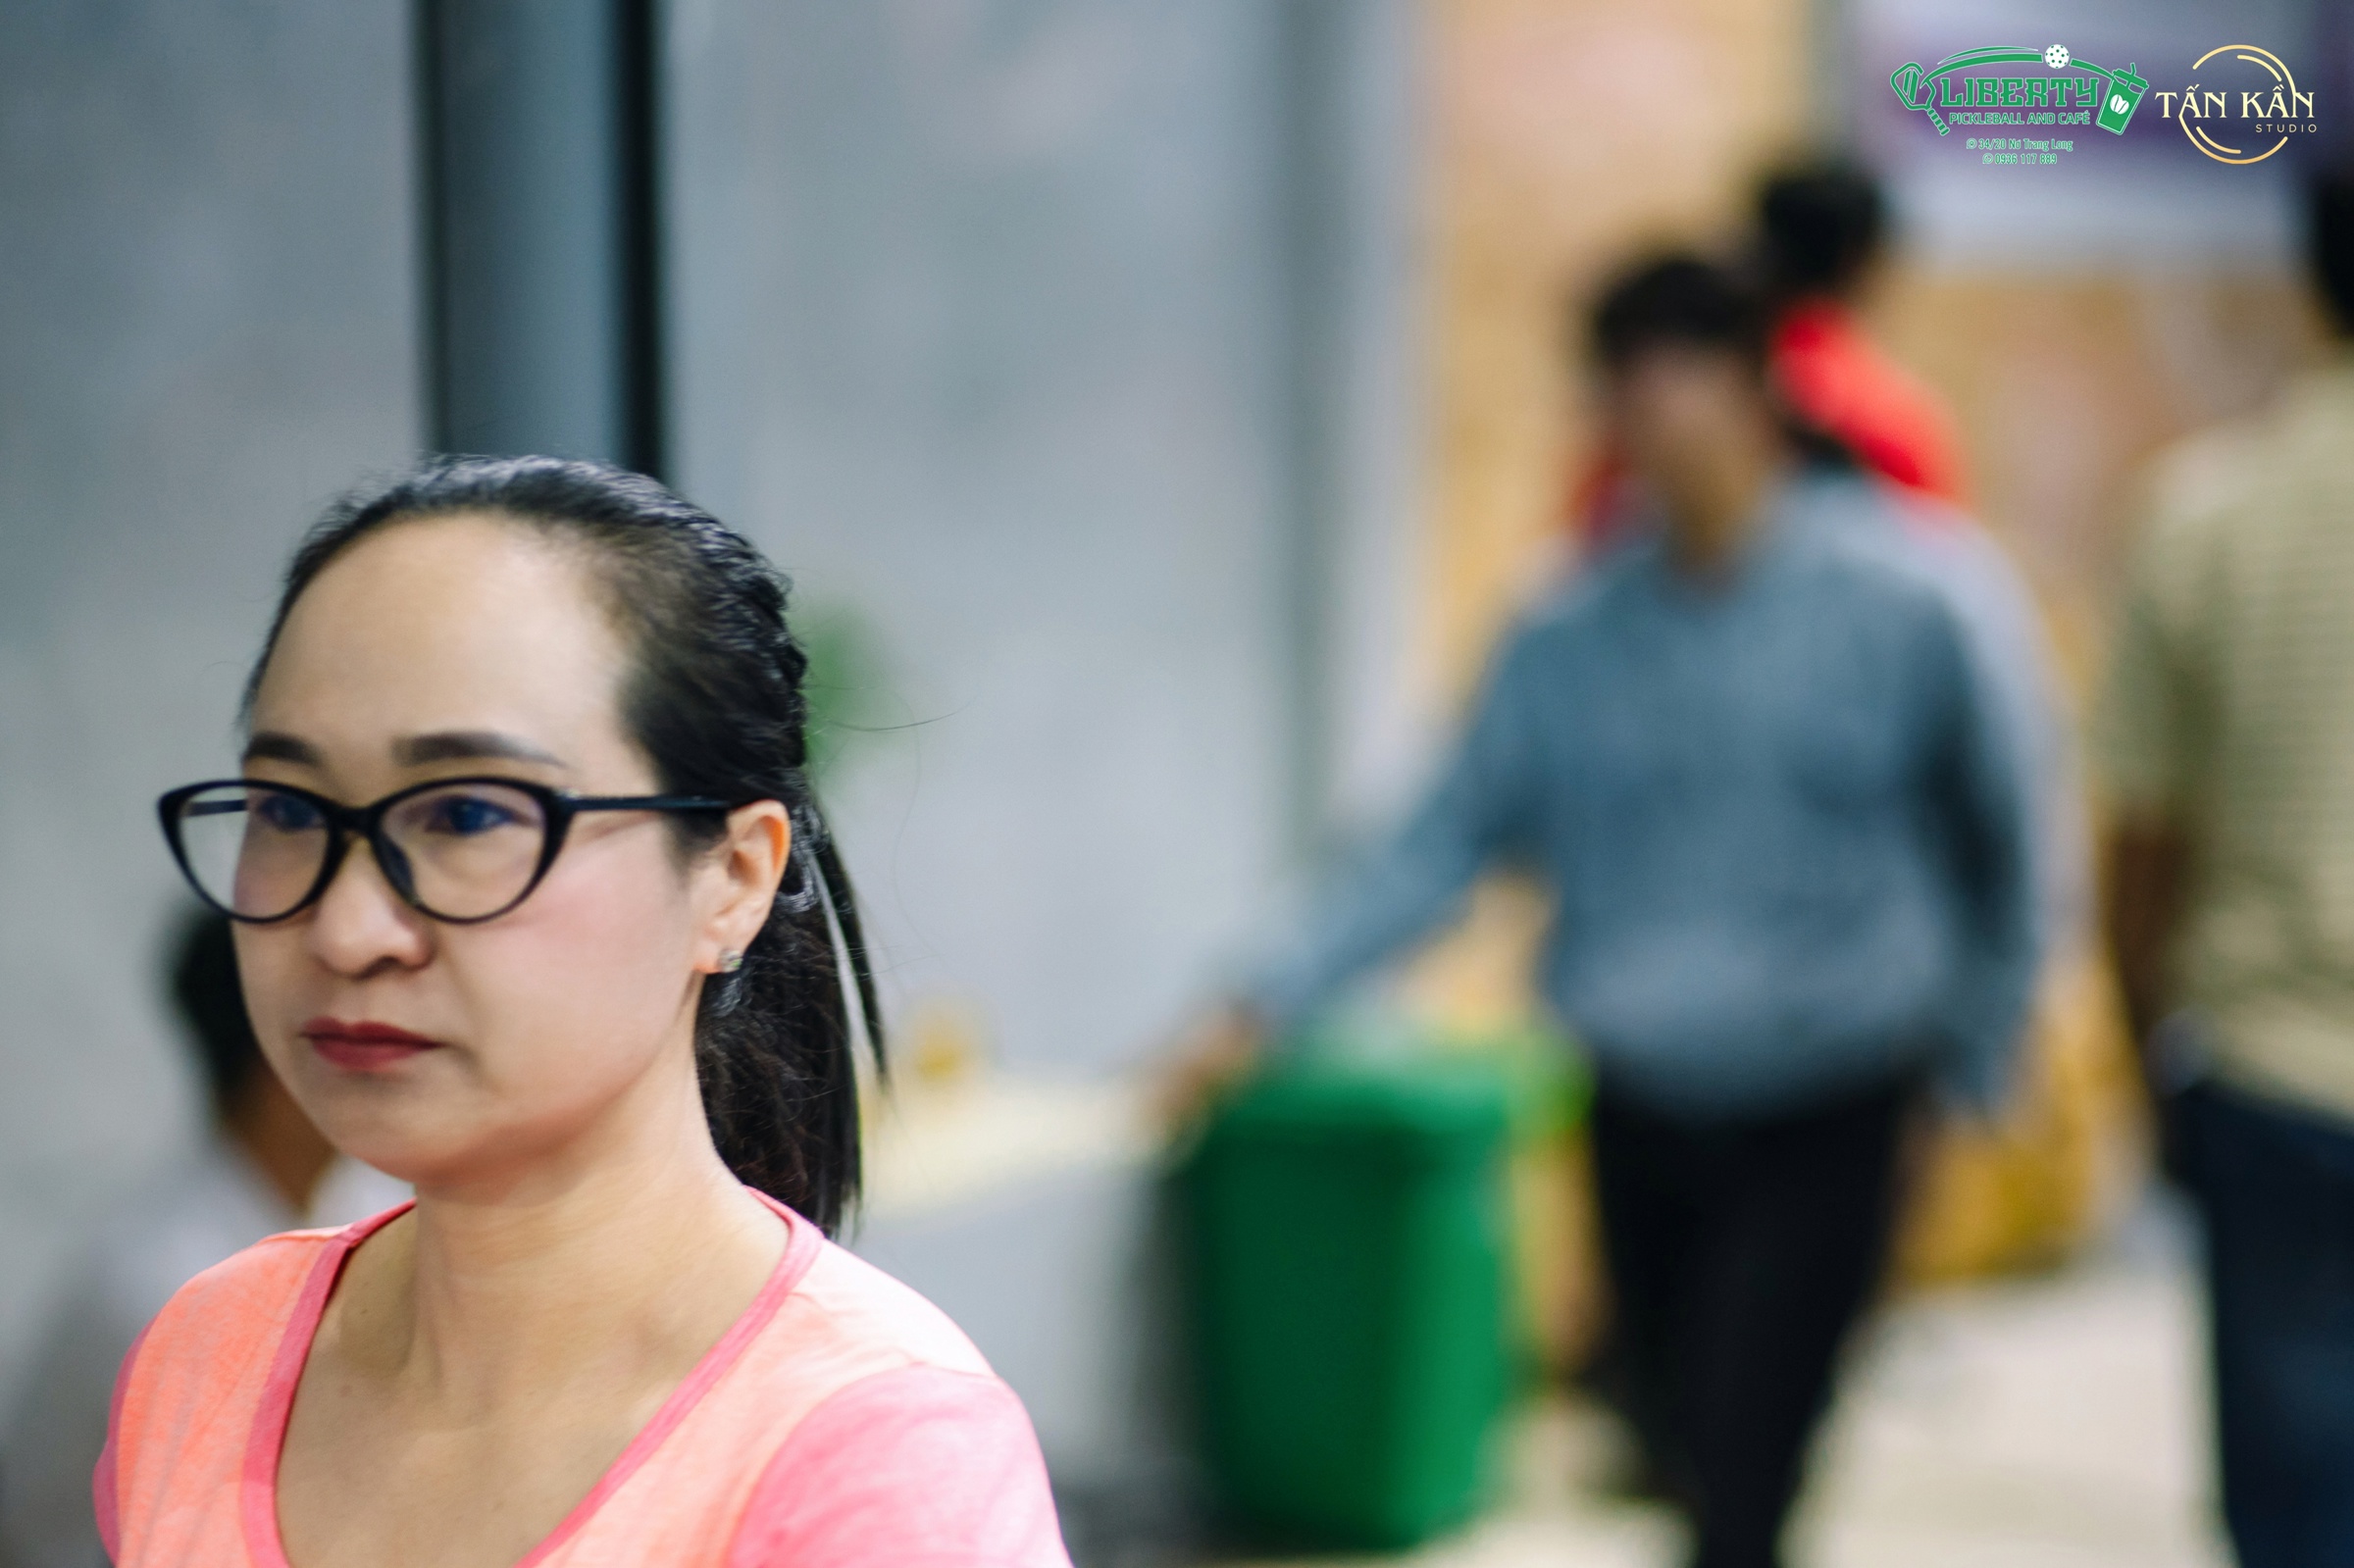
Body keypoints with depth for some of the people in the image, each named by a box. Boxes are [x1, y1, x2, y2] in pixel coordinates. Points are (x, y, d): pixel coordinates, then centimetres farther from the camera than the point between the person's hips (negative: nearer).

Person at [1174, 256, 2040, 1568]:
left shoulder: (1887, 600, -6)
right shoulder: (1574, 639, 2)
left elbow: (1992, 828, 5)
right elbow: (1449, 842, 2)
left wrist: (1980, 1054, 8)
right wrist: (1270, 1008, -7)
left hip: (1823, 1125, -4)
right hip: (1646, 1116, 4)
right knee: (1684, 1447, 13)